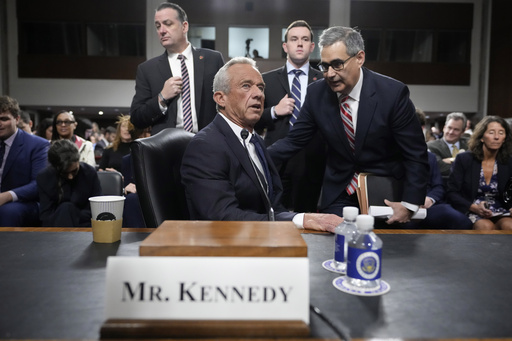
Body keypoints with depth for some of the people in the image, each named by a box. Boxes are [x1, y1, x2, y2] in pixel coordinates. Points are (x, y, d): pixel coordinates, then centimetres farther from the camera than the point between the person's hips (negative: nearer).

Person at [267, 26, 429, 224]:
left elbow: (416, 154, -12)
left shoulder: (393, 93, -17)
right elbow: (293, 141, -3)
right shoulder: (316, 93, -8)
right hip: (338, 197, 2)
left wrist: (409, 205, -16)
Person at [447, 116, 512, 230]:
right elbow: (452, 193, -3)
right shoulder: (464, 159, 1)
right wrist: (474, 207, -17)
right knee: (486, 226, -34)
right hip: (470, 212, -2)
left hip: (500, 212, 3)